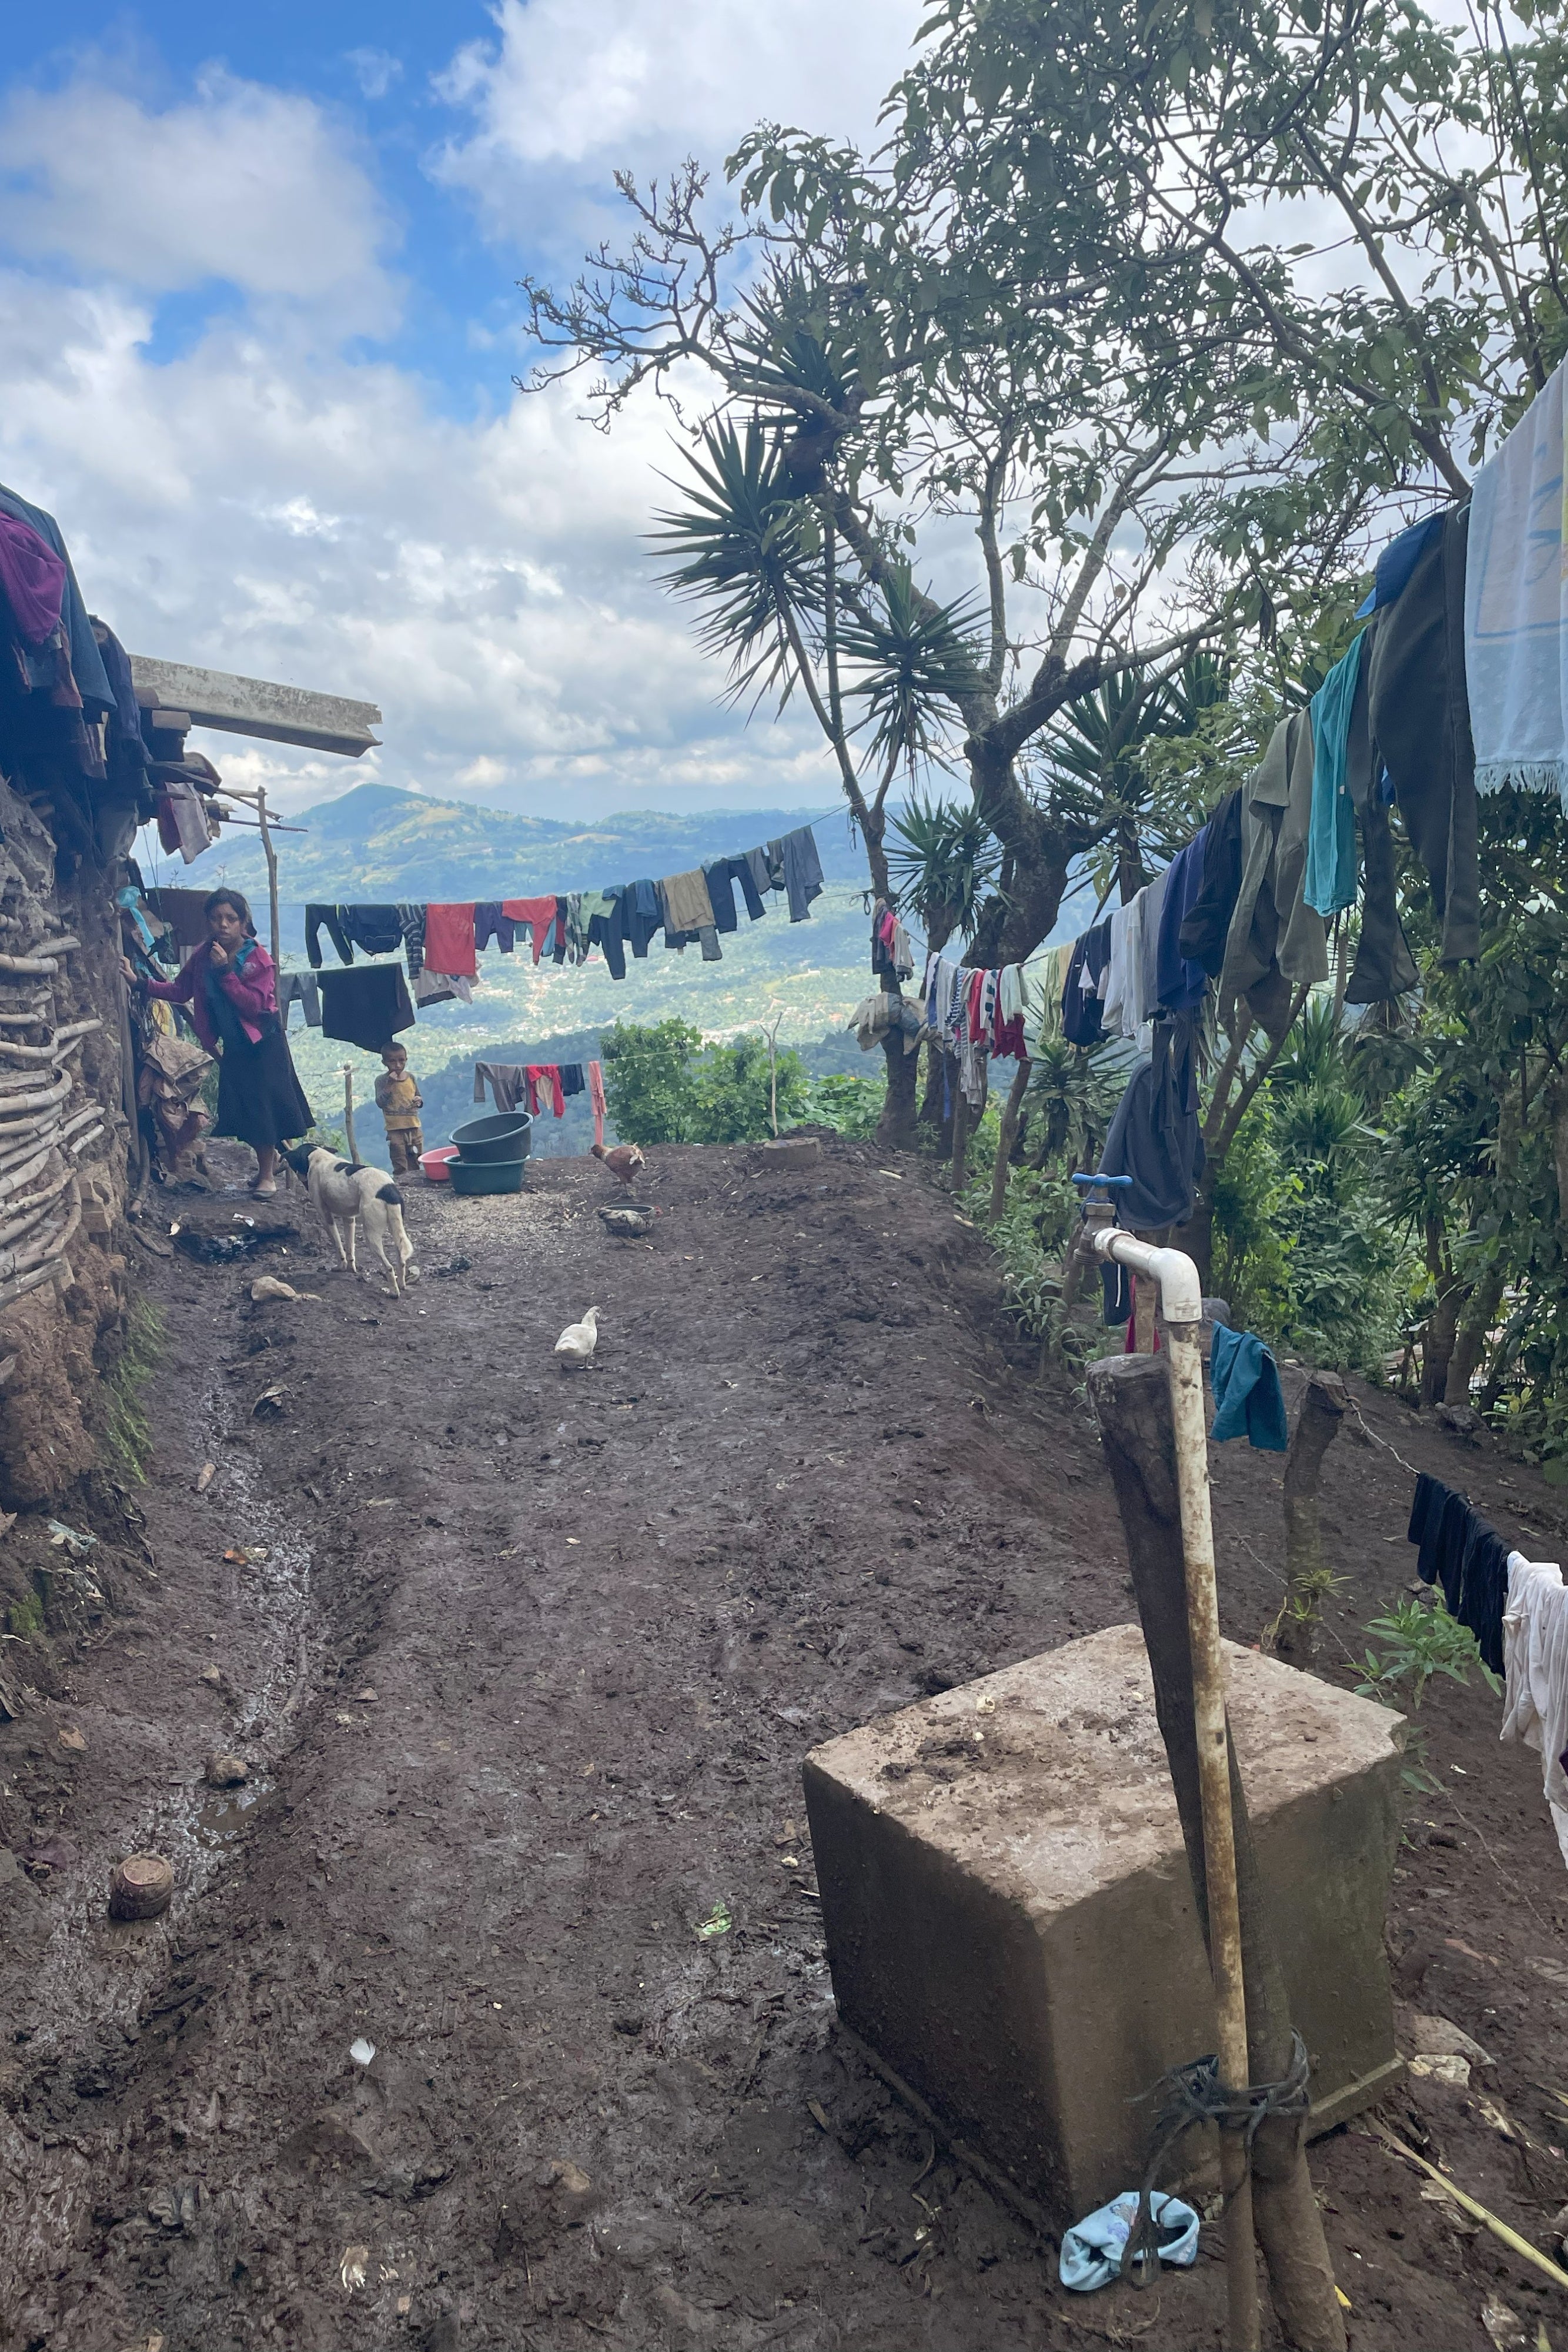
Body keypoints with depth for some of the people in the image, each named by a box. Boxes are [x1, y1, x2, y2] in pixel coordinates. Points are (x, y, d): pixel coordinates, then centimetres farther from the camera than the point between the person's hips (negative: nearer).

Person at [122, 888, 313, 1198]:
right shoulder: (203, 957, -1)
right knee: (244, 1107, 8)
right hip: (233, 1046, 5)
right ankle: (269, 1162, 27)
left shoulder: (259, 960, -17)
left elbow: (254, 1005, -25)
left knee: (263, 1104, -5)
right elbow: (180, 990, 5)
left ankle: (267, 1174, 5)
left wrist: (226, 971, -28)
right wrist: (140, 983, -4)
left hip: (263, 1044, -5)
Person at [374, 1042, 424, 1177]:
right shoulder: (382, 1081, -5)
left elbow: (420, 1097, 17)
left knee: (415, 1165, 13)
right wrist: (389, 1084, -22)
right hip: (395, 1130, -4)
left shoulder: (411, 1077, 6)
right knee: (401, 1168, -5)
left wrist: (419, 1101, -8)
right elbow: (380, 1103, -15)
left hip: (415, 1127, 4)